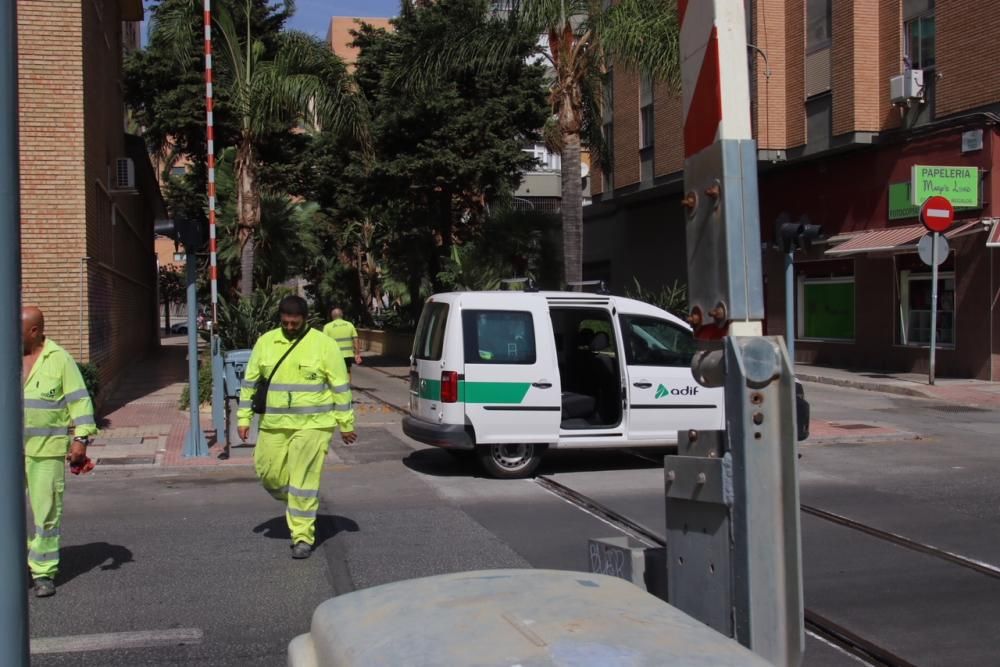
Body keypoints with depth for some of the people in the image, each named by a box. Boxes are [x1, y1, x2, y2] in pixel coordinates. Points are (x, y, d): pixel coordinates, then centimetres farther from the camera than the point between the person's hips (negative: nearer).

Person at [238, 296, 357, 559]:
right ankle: (295, 506, 38)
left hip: (312, 425, -4)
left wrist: (346, 424, -2)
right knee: (269, 475, 8)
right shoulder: (266, 342, 6)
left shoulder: (323, 345, -5)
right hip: (273, 425, 4)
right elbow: (250, 382, 11)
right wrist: (244, 418, 7)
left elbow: (341, 386, -2)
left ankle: (303, 536, 5)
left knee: (304, 480, -5)